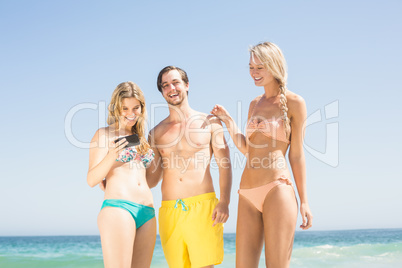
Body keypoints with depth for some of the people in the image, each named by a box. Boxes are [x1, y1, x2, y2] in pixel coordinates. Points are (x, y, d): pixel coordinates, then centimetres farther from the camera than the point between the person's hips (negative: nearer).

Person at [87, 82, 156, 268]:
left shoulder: (140, 138, 23)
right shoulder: (104, 134, 6)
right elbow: (91, 180, -2)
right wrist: (111, 156, -17)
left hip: (147, 212, 6)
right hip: (118, 209, -6)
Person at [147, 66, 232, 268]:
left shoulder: (209, 122, 7)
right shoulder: (156, 133, 14)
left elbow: (224, 165, 3)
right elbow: (152, 178, 16)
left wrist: (224, 201, -10)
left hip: (203, 207, -3)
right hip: (169, 210, 3)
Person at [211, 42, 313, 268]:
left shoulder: (294, 102, 1)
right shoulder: (255, 104, 19)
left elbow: (297, 155, 0)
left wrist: (304, 201, -2)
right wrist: (228, 120, 13)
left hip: (277, 189, -6)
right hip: (248, 194, 7)